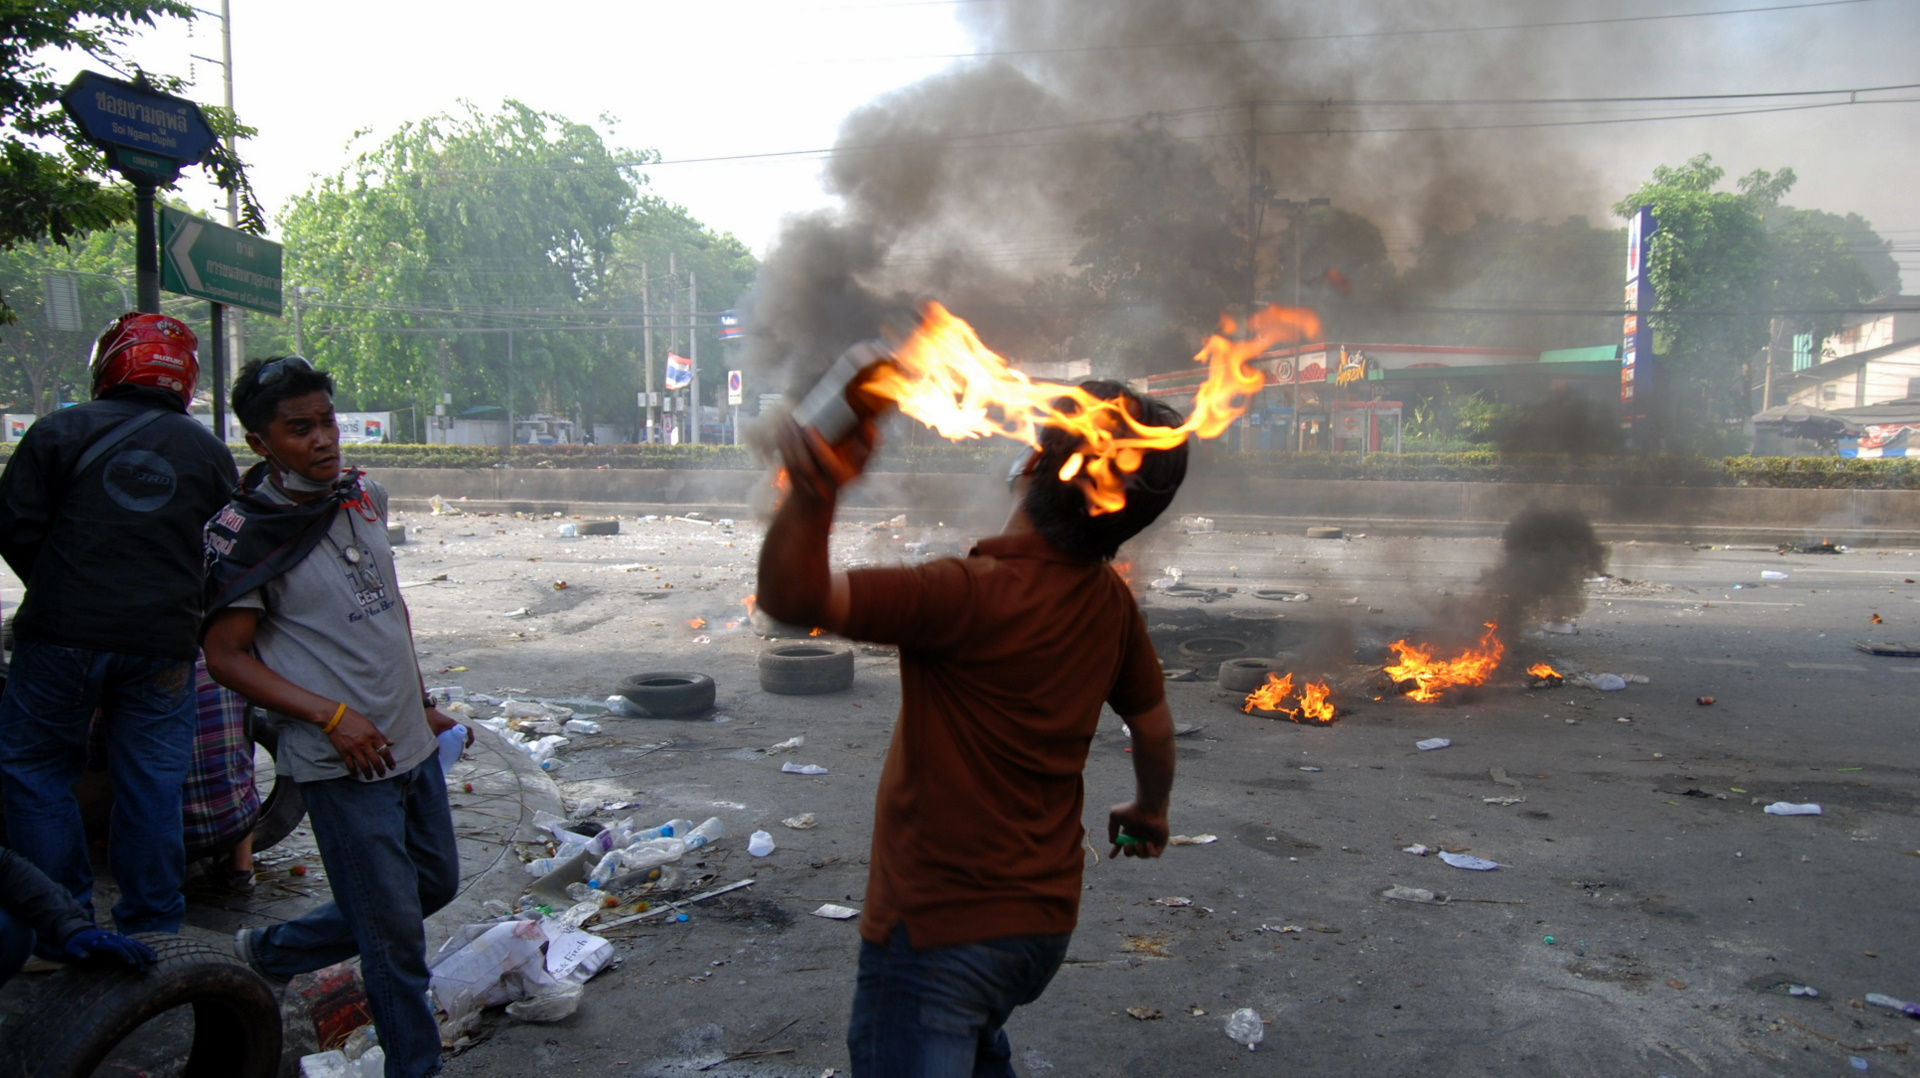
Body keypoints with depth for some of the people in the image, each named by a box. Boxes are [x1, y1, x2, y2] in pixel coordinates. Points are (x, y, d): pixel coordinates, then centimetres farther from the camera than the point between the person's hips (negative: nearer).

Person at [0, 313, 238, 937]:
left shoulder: (61, 431, -1)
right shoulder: (211, 452, 8)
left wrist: (57, 595, 13)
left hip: (63, 635, -2)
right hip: (166, 643, 2)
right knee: (152, 785, 9)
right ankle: (151, 927, 17)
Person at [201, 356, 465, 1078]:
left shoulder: (364, 496, 5)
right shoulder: (243, 533, -14)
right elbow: (225, 655, -10)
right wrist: (331, 715, -19)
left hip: (410, 743, 7)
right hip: (341, 765, -7)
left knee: (436, 883, 21)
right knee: (394, 929, 2)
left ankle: (272, 951, 37)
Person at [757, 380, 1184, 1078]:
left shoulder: (975, 595, -29)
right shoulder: (1110, 601, -5)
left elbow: (791, 595, -35)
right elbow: (1153, 723, 10)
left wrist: (814, 494, -52)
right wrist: (1149, 809, 29)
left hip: (939, 928, -8)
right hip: (1042, 920, 8)